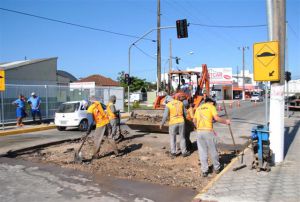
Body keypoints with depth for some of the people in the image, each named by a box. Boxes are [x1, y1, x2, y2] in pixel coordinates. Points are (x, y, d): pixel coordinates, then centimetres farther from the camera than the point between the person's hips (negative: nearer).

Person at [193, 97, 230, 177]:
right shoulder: (211, 107, 4)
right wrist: (225, 121, 5)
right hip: (208, 131, -4)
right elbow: (216, 118, -9)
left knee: (202, 152, 9)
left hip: (199, 132, 4)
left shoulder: (199, 108, 18)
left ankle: (204, 171, 13)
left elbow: (194, 121, 18)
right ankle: (217, 168, 26)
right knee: (213, 151, 11)